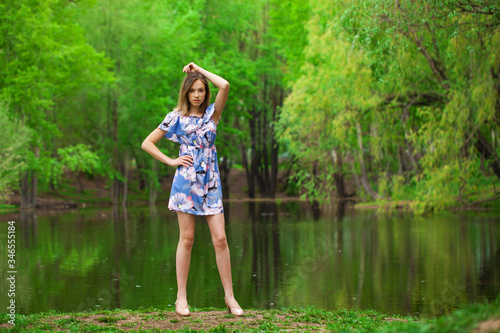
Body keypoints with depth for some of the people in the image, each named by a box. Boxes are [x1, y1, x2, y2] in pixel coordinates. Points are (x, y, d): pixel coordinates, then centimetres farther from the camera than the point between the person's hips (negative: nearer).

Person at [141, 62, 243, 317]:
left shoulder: (212, 113, 9)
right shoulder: (176, 117, 5)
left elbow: (224, 86, -9)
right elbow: (147, 143, 6)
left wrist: (199, 69, 2)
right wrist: (171, 161, -2)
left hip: (210, 181, 2)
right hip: (186, 181, -2)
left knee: (220, 239, -3)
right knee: (186, 238, -1)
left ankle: (229, 296, 3)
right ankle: (181, 297, 6)